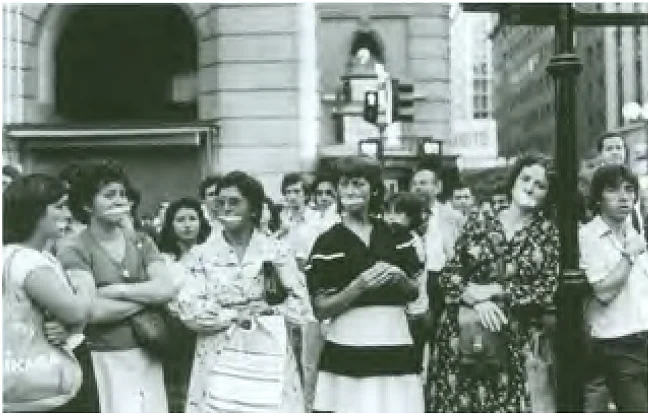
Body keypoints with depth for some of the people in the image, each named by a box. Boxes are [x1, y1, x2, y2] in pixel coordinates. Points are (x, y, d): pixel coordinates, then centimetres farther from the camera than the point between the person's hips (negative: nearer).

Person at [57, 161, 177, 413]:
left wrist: (116, 291, -14)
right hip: (106, 360, -4)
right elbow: (94, 311, -18)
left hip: (148, 357, 5)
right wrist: (149, 295, -9)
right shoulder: (75, 251, -7)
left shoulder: (141, 243, 8)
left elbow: (168, 289, -6)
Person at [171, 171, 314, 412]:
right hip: (218, 363, 1)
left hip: (268, 360, 0)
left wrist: (268, 308, -12)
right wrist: (235, 314, -10)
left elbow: (300, 307, 0)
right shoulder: (204, 254, 6)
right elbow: (187, 310, -4)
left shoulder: (276, 251, 4)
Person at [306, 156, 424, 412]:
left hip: (395, 349, 3)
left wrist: (400, 279, -5)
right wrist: (359, 286, -16)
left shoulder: (398, 237, 10)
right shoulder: (328, 243, 1)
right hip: (347, 355, -2)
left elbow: (414, 293, 17)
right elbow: (321, 309, -2)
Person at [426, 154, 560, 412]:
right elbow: (448, 274, 4)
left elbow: (548, 290, -4)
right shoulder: (477, 225, 7)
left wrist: (493, 290, -11)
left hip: (513, 342, -1)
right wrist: (476, 299, -15)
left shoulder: (547, 234, 4)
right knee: (457, 405, 2)